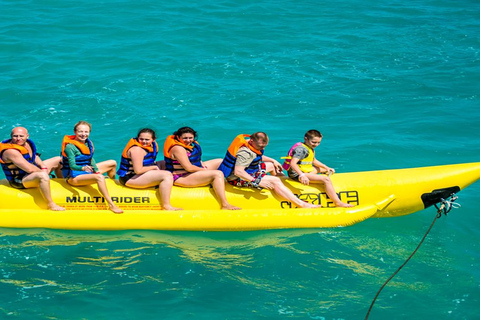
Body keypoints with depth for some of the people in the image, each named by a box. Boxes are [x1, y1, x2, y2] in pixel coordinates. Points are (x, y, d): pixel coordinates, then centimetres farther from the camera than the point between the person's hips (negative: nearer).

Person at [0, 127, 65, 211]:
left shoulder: (26, 143, 0)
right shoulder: (11, 151, -29)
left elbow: (35, 157, 16)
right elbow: (29, 169, -33)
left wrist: (43, 167, -2)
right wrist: (42, 171, -15)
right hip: (19, 181, -10)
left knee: (59, 160, 20)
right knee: (43, 176, -42)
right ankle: (51, 204, -32)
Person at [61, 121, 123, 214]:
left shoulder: (88, 143, 3)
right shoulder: (70, 146, -21)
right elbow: (72, 166, -28)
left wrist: (96, 170, -4)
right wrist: (83, 168, -46)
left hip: (86, 171, 9)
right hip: (73, 177, -9)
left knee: (113, 163, 17)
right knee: (99, 177, -37)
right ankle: (111, 205, -37)